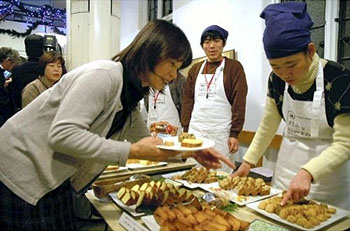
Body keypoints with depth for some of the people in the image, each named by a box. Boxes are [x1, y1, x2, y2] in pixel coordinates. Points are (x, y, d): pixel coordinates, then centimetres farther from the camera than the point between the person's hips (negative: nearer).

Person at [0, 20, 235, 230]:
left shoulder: (130, 93, 4)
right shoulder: (105, 75, -24)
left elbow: (146, 142, 13)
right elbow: (61, 134, -30)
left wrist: (192, 152, 1)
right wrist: (131, 151, -28)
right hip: (20, 173, -8)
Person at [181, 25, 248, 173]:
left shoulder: (234, 67, 0)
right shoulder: (195, 69, 12)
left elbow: (239, 103, -5)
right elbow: (187, 100, 11)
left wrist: (234, 134, -9)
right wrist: (185, 130, 6)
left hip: (221, 133, -3)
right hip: (195, 131, 4)